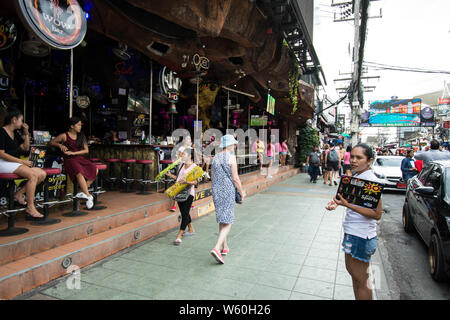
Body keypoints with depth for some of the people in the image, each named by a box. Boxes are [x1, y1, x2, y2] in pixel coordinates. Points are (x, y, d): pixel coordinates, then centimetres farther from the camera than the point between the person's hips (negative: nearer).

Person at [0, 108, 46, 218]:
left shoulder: (15, 133, 17)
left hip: (15, 163, 9)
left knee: (42, 174, -8)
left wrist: (26, 133, 10)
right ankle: (30, 207, -24)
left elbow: (26, 148, 22)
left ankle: (19, 194, 1)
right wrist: (21, 161, -19)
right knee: (33, 175, -29)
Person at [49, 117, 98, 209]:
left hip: (80, 158, 5)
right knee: (79, 172, -35)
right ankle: (88, 196, -29)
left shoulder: (81, 136, 14)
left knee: (95, 170, -22)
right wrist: (60, 145, -5)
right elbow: (51, 142, 14)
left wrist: (73, 153, -5)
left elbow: (86, 150, 8)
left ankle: (83, 192, -17)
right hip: (69, 160, -5)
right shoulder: (64, 136, 3)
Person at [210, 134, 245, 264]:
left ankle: (225, 247, 28)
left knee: (222, 220, 18)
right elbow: (235, 178, -12)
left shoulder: (215, 158, 9)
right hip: (228, 192, -6)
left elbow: (212, 178, 13)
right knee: (227, 222, -2)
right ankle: (216, 249, -16)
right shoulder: (231, 157, -10)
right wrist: (242, 192, -1)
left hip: (216, 191, 7)